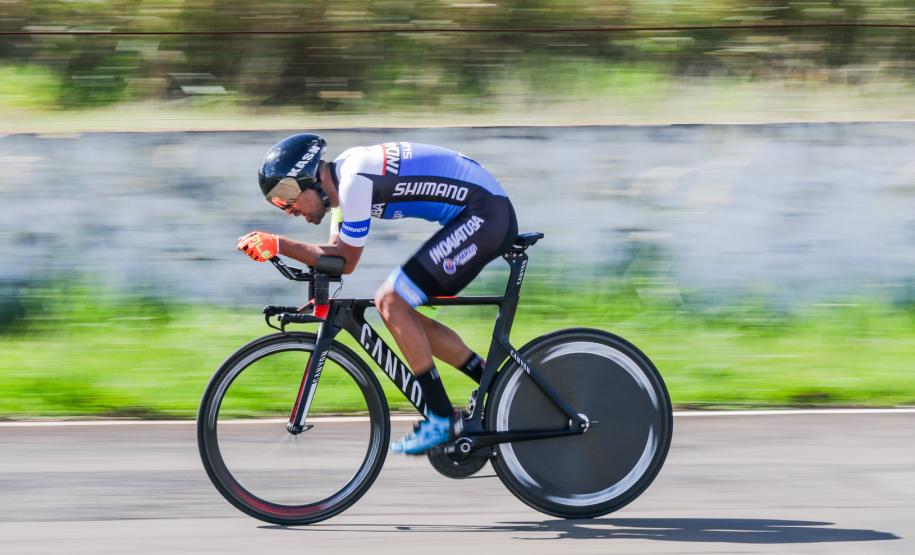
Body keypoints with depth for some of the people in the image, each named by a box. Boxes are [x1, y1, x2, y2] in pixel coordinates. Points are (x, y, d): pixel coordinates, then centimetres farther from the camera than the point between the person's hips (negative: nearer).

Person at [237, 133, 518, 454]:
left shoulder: (354, 179, -19)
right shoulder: (342, 176, 11)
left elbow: (346, 261, -14)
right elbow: (336, 252, 17)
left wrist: (277, 245, -14)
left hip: (484, 214, -10)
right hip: (491, 219, 10)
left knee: (392, 303, -12)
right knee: (403, 314, 11)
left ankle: (442, 421, -9)